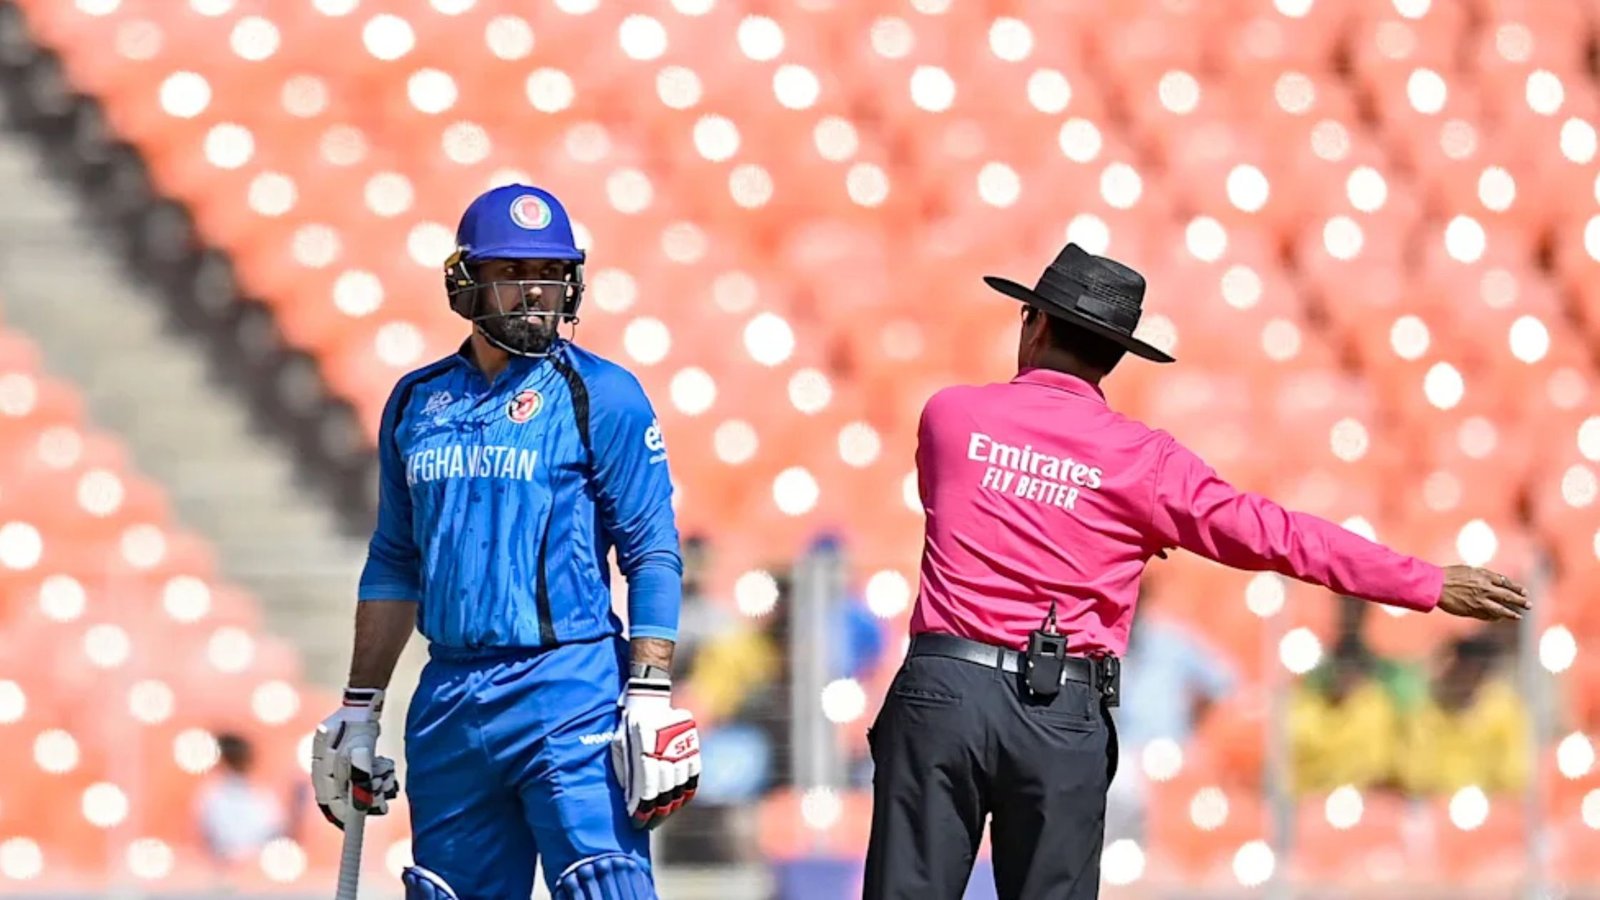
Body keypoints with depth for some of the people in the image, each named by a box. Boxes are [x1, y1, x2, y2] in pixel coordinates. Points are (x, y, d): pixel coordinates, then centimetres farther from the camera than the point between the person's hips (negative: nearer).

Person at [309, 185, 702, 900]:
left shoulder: (602, 396, -1)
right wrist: (359, 707, 17)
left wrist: (651, 695, -14)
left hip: (569, 691, -5)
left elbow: (652, 554, -5)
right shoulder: (417, 403, 14)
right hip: (448, 701, 5)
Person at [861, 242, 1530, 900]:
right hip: (1064, 715, 0)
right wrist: (1430, 585, 8)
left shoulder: (948, 416, 6)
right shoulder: (1142, 462, 2)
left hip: (942, 691, 0)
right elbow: (1277, 536, 2)